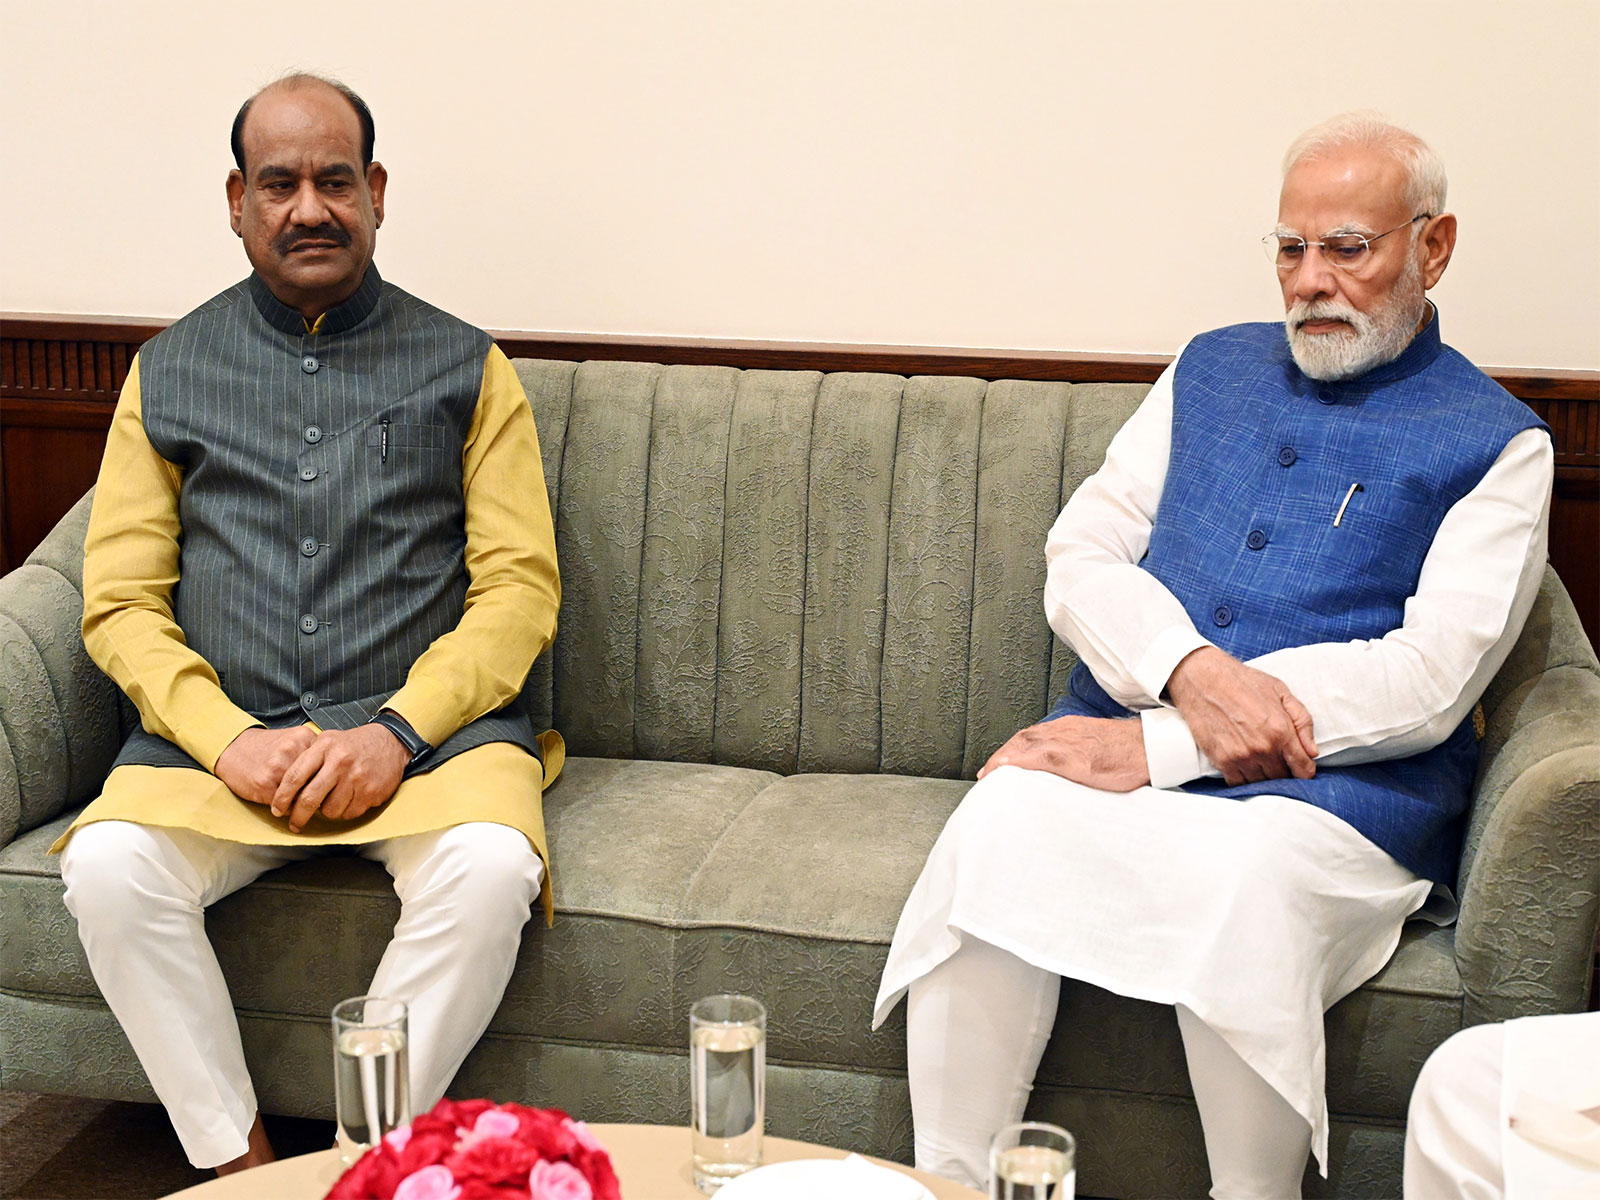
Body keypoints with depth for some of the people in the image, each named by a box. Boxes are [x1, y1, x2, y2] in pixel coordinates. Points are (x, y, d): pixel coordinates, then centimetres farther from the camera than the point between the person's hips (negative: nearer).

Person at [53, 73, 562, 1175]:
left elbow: (521, 587, 3)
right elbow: (120, 603, 9)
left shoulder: (465, 368, 11)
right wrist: (230, 740, -10)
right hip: (219, 732, 2)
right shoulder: (169, 375, 15)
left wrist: (395, 732, -12)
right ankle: (238, 1164, -12)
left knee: (490, 866, -32)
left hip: (429, 728, -1)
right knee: (109, 866, -27)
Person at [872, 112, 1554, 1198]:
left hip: (1337, 787, -3)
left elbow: (1429, 678, -8)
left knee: (1248, 878, -36)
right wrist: (1187, 671, -13)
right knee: (999, 821, -28)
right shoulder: (1212, 372, 19)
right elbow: (1080, 553, 11)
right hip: (1130, 742, 3)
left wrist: (1155, 745, -14)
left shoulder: (1496, 443, 4)